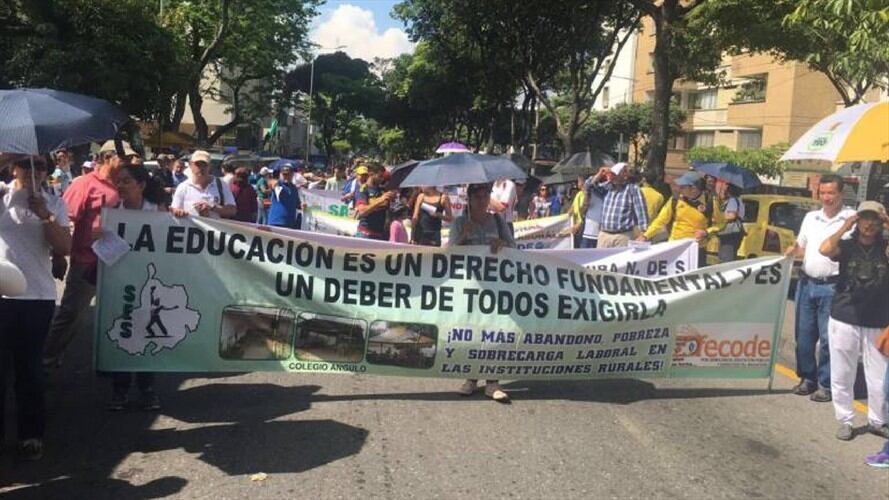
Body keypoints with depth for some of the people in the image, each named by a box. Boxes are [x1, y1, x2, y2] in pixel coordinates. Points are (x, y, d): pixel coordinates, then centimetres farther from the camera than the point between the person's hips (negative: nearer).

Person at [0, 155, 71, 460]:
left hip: (38, 297, 1)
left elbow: (64, 249, -2)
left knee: (29, 367, 10)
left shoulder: (54, 204, 5)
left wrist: (46, 216, -15)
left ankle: (31, 434, 19)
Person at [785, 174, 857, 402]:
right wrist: (792, 250, 2)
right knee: (804, 334, 11)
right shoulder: (810, 217, 12)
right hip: (806, 283, 5)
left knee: (828, 338, 0)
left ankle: (826, 384, 11)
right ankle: (807, 377, 26)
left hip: (832, 287, -5)